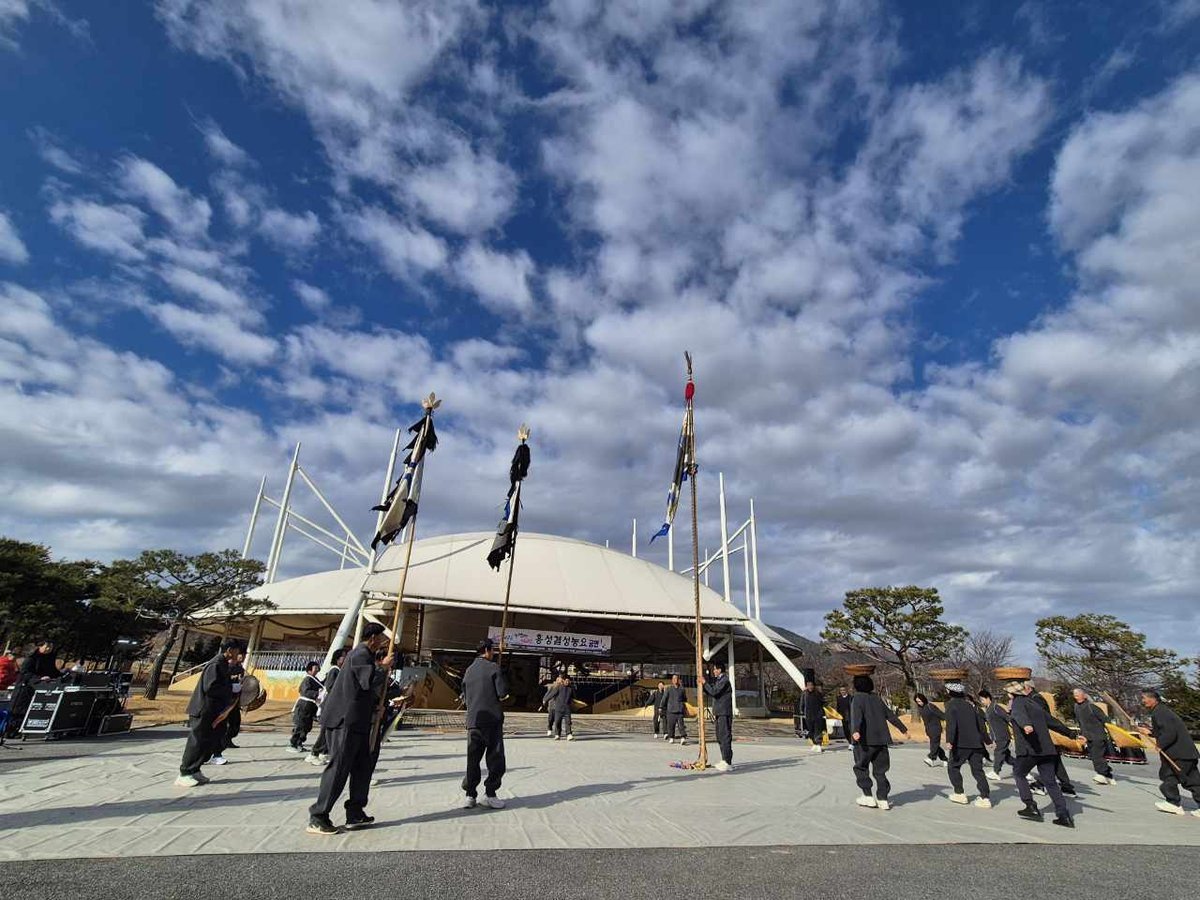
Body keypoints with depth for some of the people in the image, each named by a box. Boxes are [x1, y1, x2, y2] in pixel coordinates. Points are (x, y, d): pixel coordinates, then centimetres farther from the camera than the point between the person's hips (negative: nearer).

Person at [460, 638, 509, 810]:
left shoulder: (469, 670, 12)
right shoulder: (493, 667, -6)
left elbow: (465, 697, 15)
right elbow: (503, 693, -11)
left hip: (473, 720, 5)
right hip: (492, 719, -5)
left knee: (472, 759, 10)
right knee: (496, 760, 4)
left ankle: (470, 795, 12)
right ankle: (489, 794, 6)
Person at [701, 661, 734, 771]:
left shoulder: (724, 680, -12)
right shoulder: (717, 680, 17)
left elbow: (714, 692, -20)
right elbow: (711, 693, 19)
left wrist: (705, 683, -10)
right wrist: (703, 684, 7)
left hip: (724, 713, -10)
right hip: (719, 713, 10)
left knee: (725, 737, -9)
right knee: (720, 737, 14)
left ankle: (728, 763, -8)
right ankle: (724, 760, 22)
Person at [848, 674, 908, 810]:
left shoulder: (857, 698, -7)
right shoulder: (876, 699, 12)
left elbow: (857, 715, -25)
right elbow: (890, 715, 19)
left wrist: (855, 731, -39)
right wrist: (903, 728, 31)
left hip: (865, 740, -6)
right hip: (881, 740, 6)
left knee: (861, 768, 9)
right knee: (880, 770, 14)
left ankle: (868, 797, 6)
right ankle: (883, 800, 13)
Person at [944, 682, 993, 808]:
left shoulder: (951, 704, -6)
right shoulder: (971, 704, 13)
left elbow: (951, 723, -19)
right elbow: (981, 723, 15)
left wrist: (950, 740, -23)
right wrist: (987, 740, 25)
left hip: (961, 743, -6)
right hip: (976, 743, 6)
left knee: (953, 767, 10)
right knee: (978, 770, 9)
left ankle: (960, 794, 11)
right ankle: (985, 798, 2)